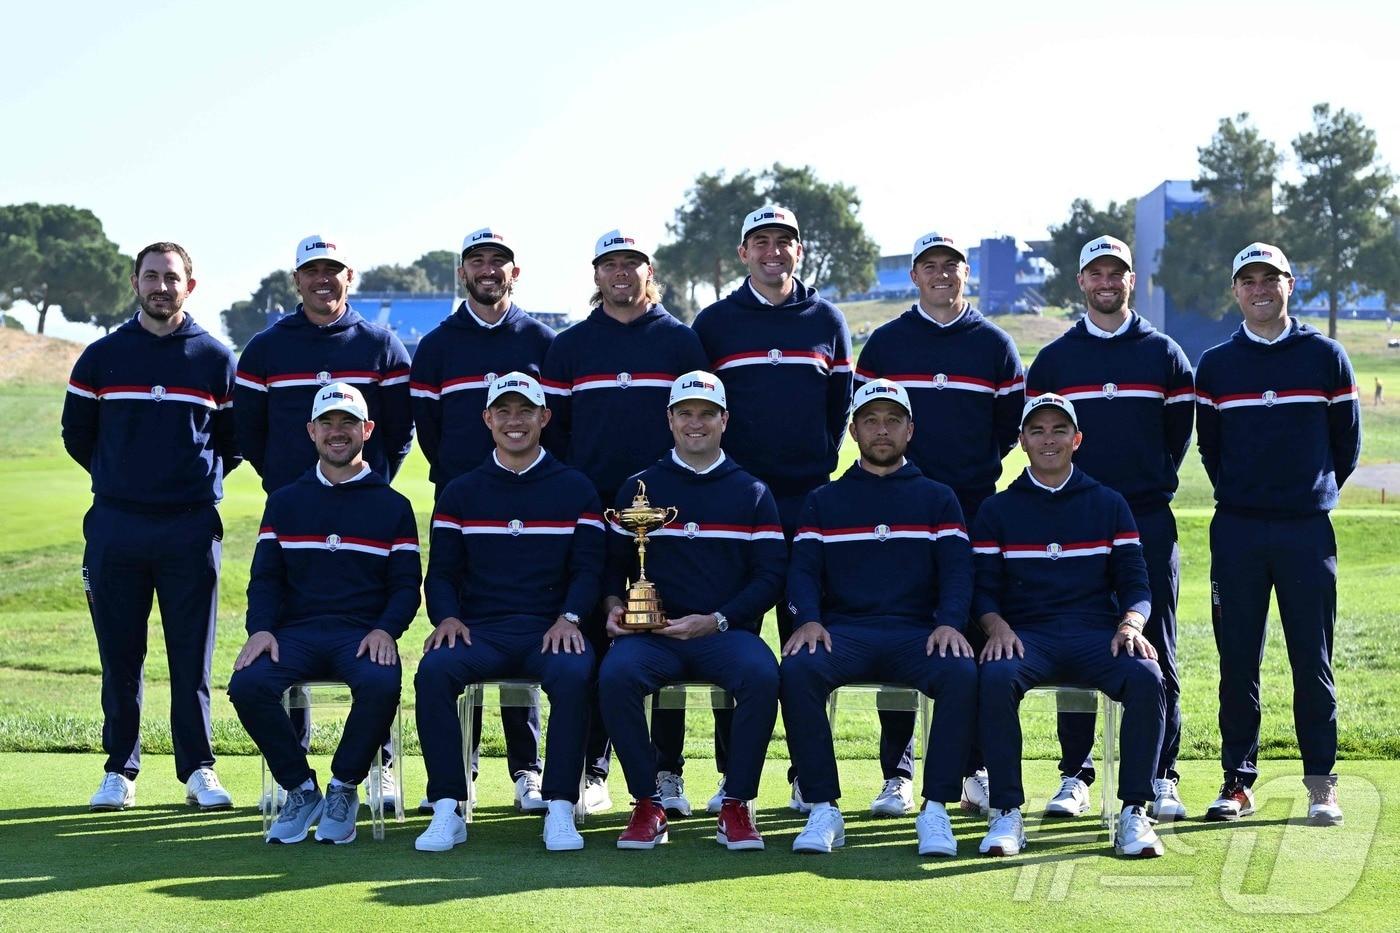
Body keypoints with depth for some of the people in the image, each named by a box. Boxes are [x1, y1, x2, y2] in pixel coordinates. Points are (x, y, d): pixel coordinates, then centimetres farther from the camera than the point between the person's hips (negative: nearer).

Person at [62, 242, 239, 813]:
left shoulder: (216, 359, 6)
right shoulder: (102, 357, 7)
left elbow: (234, 440, 13)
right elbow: (76, 434, 15)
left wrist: (200, 482, 5)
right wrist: (117, 477, 11)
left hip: (191, 528, -1)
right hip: (116, 525, 1)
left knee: (192, 655, 0)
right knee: (120, 655, 3)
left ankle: (198, 770, 7)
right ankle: (120, 771, 11)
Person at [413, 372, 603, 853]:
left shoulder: (574, 489, 12)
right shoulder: (461, 493, 16)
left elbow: (587, 568, 5)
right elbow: (442, 572, 12)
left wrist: (569, 618, -13)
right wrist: (446, 617, -9)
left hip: (549, 631, -1)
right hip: (478, 630, 1)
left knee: (574, 675, -35)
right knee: (434, 669, -31)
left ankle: (560, 810, -27)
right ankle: (447, 810, -27)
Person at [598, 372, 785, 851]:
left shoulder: (752, 493, 12)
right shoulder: (639, 488, 15)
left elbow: (770, 575, 5)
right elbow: (615, 564, 17)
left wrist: (715, 621, -9)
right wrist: (614, 607, -6)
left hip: (726, 632, -1)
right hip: (653, 632, 1)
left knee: (762, 675, -34)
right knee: (616, 673, -33)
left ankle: (736, 805, -18)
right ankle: (648, 804, -18)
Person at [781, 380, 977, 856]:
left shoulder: (938, 499, 19)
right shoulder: (824, 500, 21)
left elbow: (957, 570, 7)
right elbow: (803, 569, 9)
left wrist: (950, 623, -14)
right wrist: (808, 619, -13)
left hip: (918, 633, 0)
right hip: (843, 630, 0)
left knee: (962, 674, -34)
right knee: (798, 669, -33)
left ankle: (935, 810, -26)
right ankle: (823, 810, -26)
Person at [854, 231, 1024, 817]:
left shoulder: (994, 345, 10)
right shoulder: (884, 344, 9)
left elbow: (1013, 424, 12)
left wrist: (978, 467, 5)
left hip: (975, 506, 0)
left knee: (975, 633, 0)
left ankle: (977, 770, 7)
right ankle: (897, 775, 3)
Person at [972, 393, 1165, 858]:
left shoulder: (1109, 505, 17)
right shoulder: (997, 510, 15)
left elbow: (1135, 584, 11)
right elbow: (984, 589, 8)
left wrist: (1131, 624, -11)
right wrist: (997, 626, -14)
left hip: (1097, 635, 1)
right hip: (1026, 636, -1)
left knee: (1146, 677, -32)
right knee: (996, 677, -36)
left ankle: (1134, 812, -24)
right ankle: (1006, 813, -27)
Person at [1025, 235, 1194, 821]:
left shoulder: (1163, 354, 8)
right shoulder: (1053, 359, 9)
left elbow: (1180, 432, 11)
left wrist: (1152, 484, 7)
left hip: (1148, 520, 0)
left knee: (1156, 651, -1)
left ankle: (1161, 778, 4)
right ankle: (1075, 777, 6)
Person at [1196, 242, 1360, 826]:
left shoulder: (1325, 357, 5)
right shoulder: (1215, 366, 8)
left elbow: (1347, 441, 12)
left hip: (1307, 530, -1)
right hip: (1237, 531, 1)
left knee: (1313, 660, 0)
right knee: (1237, 661, 3)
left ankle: (1321, 784, 7)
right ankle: (1238, 781, 9)